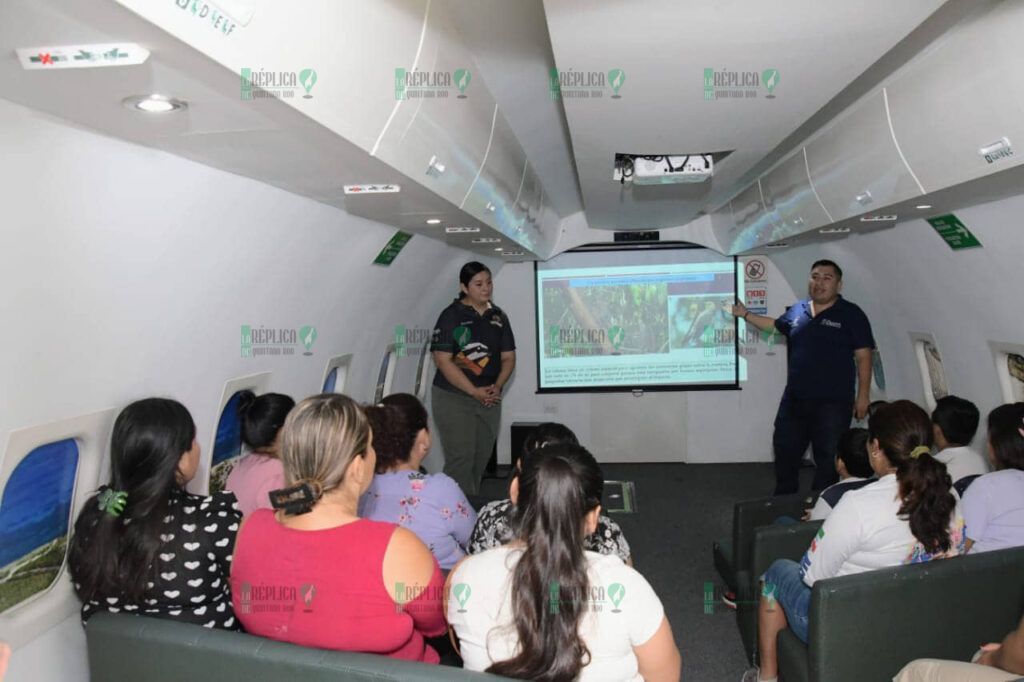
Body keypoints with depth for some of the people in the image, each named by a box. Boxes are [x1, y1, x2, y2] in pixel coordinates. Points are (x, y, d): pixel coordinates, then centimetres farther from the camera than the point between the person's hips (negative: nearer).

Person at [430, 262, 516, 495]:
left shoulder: (499, 316, 9)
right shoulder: (451, 316, -8)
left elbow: (508, 357, 10)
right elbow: (443, 360, -14)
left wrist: (497, 387, -8)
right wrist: (475, 391, -17)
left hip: (490, 399, 6)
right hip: (454, 398, -5)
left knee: (482, 458, 11)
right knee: (461, 459, -8)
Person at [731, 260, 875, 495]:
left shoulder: (851, 314, -6)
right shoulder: (797, 311, 8)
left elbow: (863, 357, -8)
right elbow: (774, 325, 28)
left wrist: (863, 396, -11)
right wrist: (745, 314, 23)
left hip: (833, 403, -5)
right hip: (794, 400, 5)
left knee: (828, 460, 5)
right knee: (785, 451, 14)